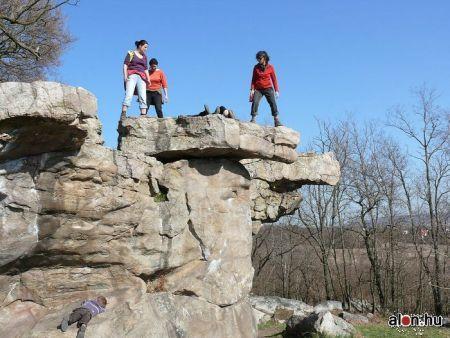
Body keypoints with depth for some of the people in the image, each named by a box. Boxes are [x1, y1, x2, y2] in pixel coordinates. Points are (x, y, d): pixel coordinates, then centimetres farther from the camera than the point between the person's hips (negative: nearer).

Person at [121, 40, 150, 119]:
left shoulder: (144, 57, 24)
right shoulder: (131, 53, 9)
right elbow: (125, 65, 2)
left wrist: (148, 79, 9)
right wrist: (125, 75, -12)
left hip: (141, 78, 5)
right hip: (132, 76, -5)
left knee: (143, 97, -8)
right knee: (129, 94, -19)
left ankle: (143, 115, -13)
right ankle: (123, 114, -26)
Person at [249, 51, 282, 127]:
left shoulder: (270, 67, -1)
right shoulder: (256, 67, 3)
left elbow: (274, 79, 3)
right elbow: (253, 79, 7)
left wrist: (276, 90, -1)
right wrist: (252, 89, -3)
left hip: (268, 88, -1)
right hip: (258, 89, 1)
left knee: (273, 103, -10)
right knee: (255, 102, -19)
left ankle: (276, 120, -7)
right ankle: (253, 119, -14)